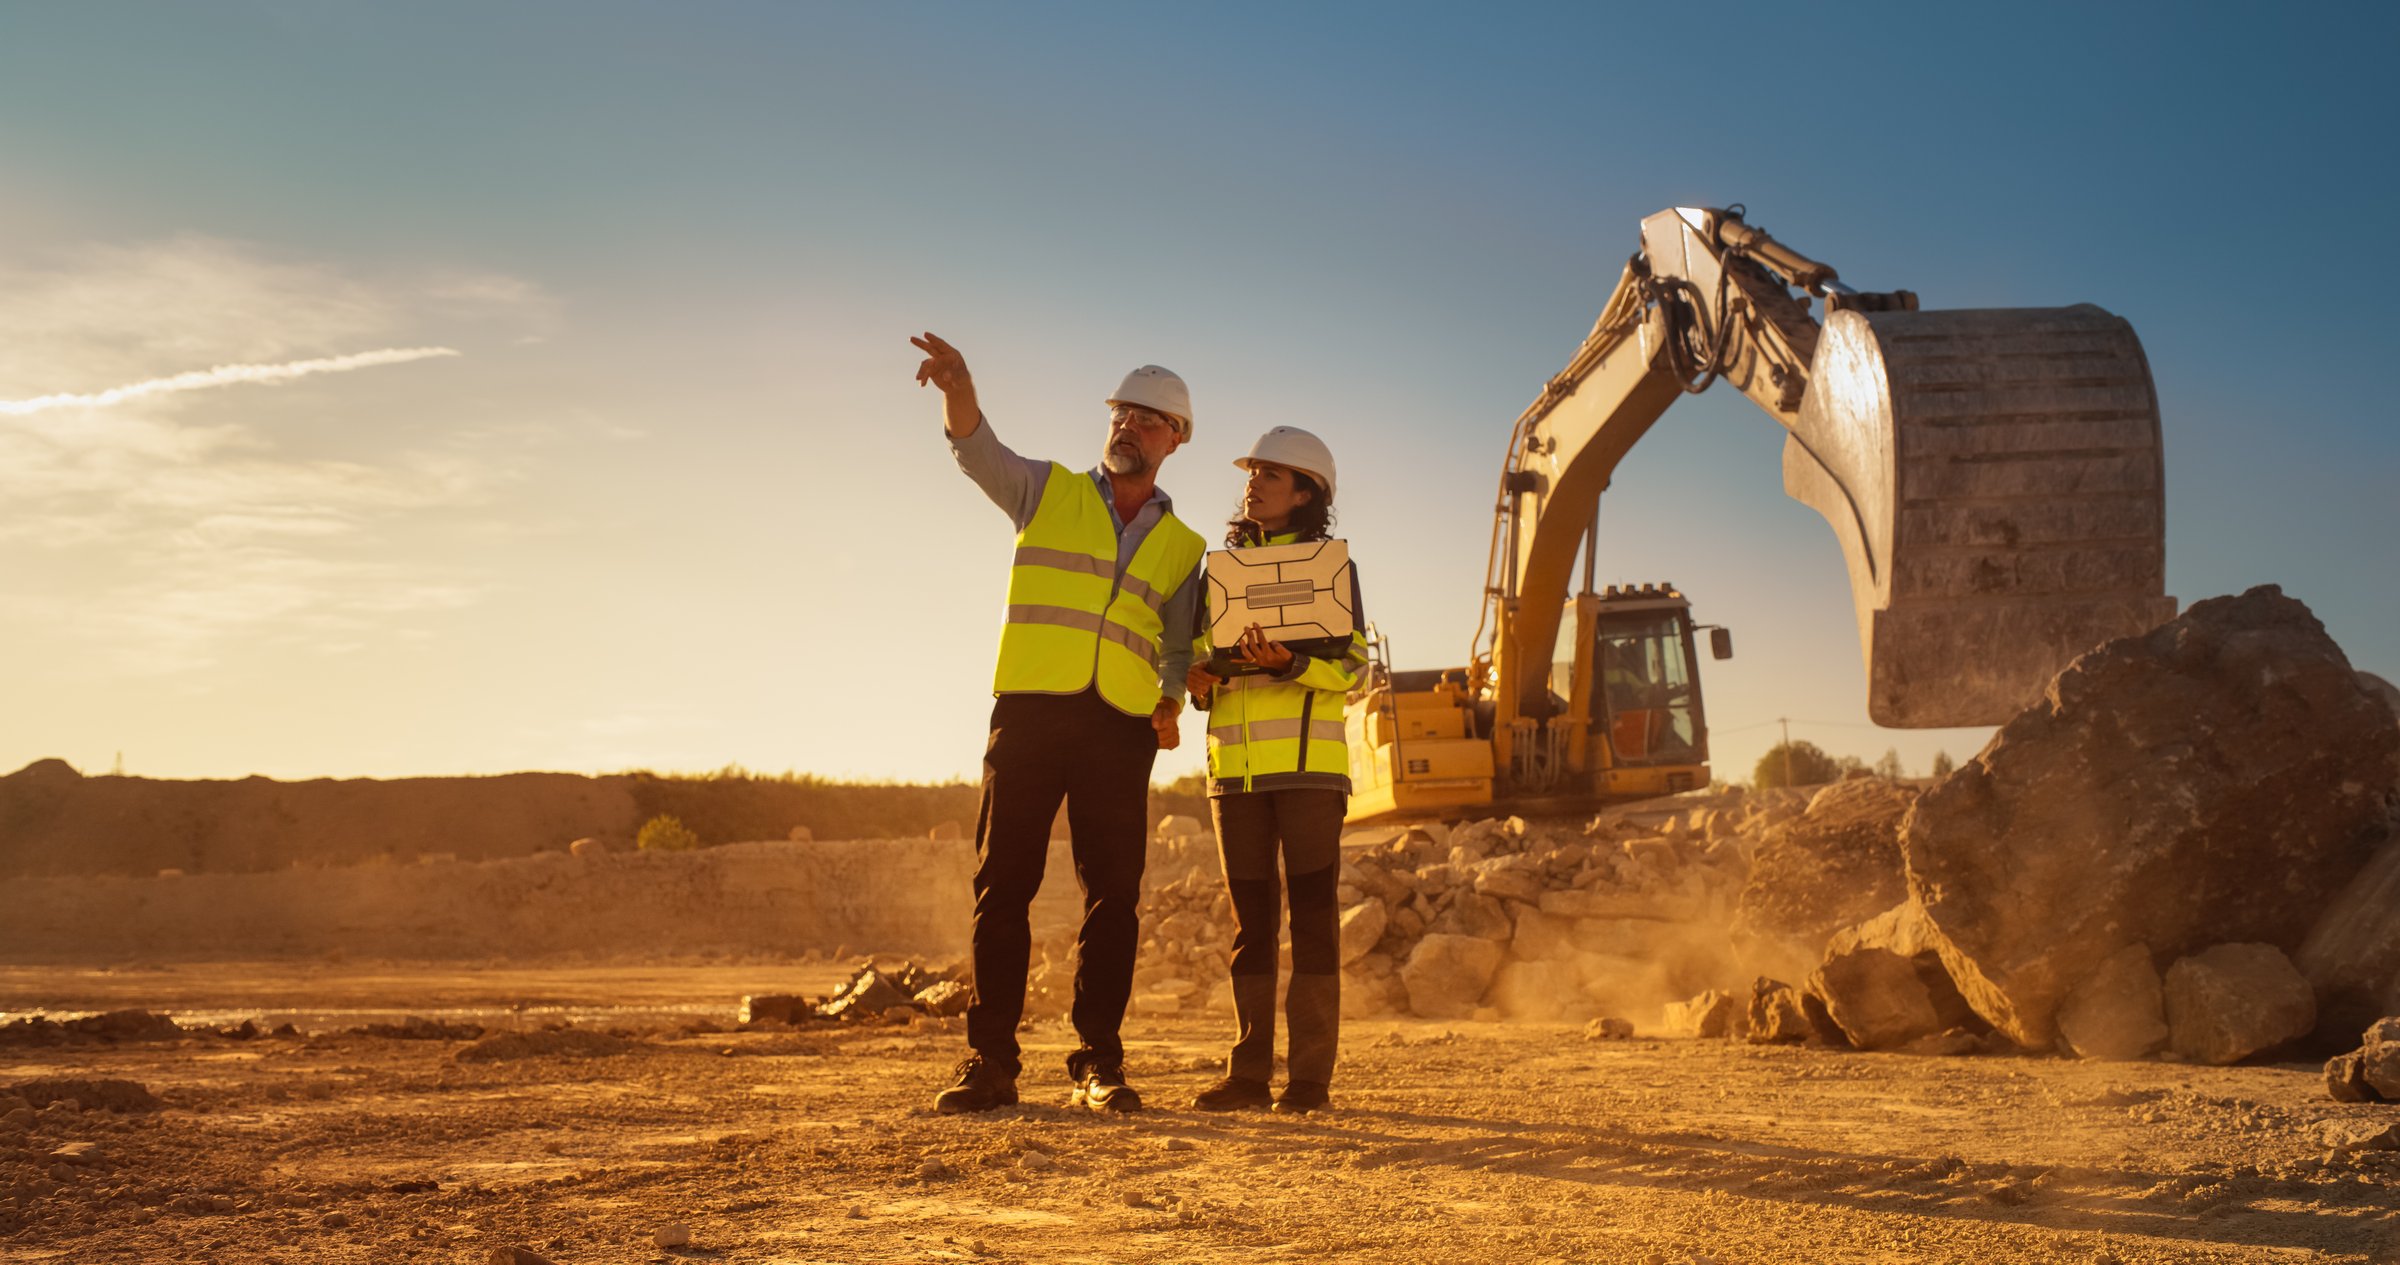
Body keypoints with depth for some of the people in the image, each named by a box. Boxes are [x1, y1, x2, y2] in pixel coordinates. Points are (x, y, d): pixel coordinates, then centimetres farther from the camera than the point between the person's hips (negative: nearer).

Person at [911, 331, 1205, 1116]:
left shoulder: (1183, 546, 18)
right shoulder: (1047, 491, 12)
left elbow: (1178, 646, 17)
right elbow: (976, 447, -7)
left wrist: (1171, 702, -4)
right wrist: (958, 387, -28)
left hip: (1121, 727, 1)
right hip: (1030, 708, -1)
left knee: (1113, 893, -3)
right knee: (1002, 884, -3)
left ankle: (1098, 1064, 2)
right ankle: (990, 1063, 1)